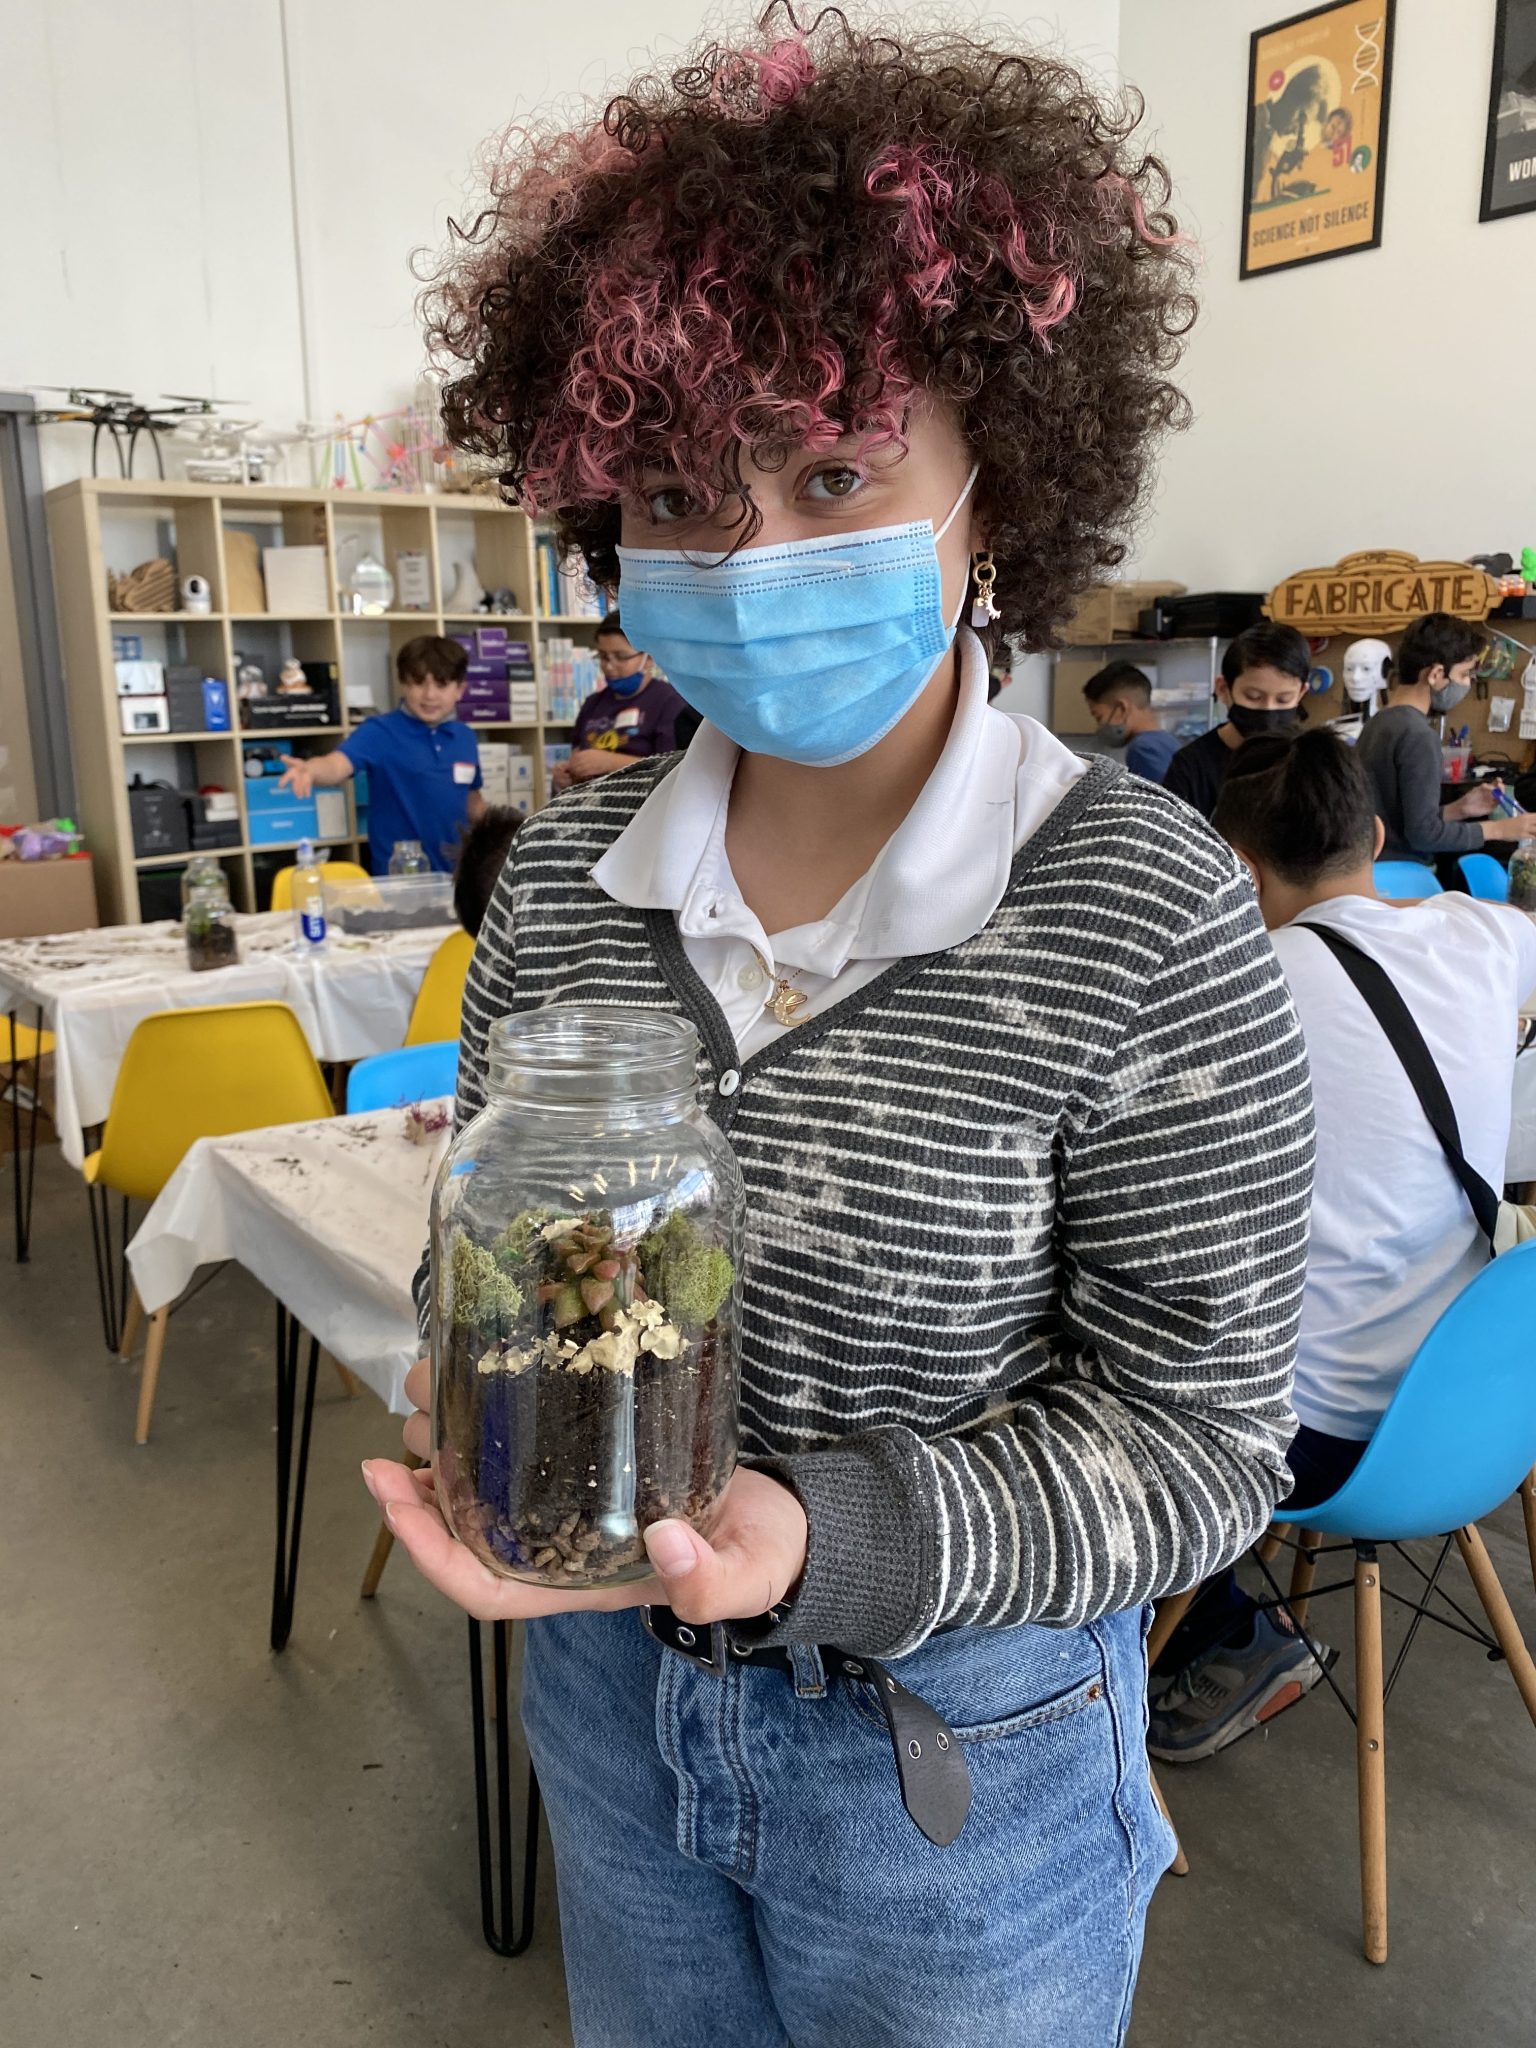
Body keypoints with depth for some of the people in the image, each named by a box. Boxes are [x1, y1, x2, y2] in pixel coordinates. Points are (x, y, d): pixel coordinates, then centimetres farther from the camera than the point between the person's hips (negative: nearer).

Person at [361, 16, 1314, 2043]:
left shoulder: (1140, 921, -23)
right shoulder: (564, 879, -9)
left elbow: (1197, 1437, -18)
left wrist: (821, 1539, -32)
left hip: (960, 1743, -4)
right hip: (609, 1696, 5)